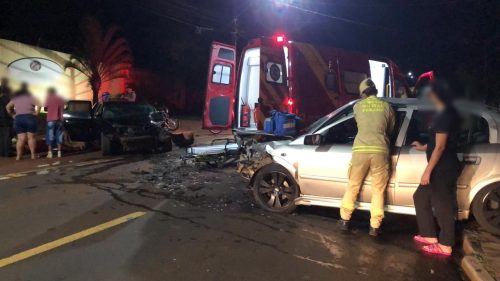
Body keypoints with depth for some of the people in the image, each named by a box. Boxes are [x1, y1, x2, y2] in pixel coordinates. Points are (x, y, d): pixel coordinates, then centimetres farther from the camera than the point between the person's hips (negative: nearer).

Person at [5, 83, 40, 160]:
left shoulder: (15, 97, 14)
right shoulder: (30, 96, 0)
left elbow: (8, 107, 11)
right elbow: (38, 105, -15)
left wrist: (13, 115, 13)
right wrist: (36, 113, -7)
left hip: (18, 118, 4)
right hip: (29, 118, -4)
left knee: (21, 139, 5)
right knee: (31, 137, 0)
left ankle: (19, 156, 1)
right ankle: (33, 155, 0)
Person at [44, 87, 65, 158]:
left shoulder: (49, 98, 0)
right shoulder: (61, 99, 13)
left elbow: (46, 108, 3)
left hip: (51, 120, -4)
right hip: (59, 120, 4)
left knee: (50, 136, -1)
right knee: (59, 136, 5)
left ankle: (50, 153, -5)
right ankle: (59, 152, 1)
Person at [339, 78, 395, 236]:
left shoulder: (358, 106, 10)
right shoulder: (386, 107, 10)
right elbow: (391, 129, 22)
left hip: (360, 149, 0)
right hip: (380, 150, 0)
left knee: (353, 186, 14)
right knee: (378, 189, 9)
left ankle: (345, 220, 22)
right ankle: (374, 227, 11)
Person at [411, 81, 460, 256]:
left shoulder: (445, 115, -18)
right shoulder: (445, 114, 12)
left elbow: (440, 147, -21)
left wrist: (428, 171, -19)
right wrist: (423, 147, 36)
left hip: (444, 169, -10)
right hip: (442, 168, 10)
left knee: (442, 205, 1)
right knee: (421, 197, 17)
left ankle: (445, 246, 14)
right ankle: (429, 236, 25)